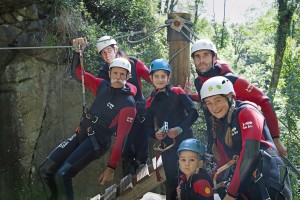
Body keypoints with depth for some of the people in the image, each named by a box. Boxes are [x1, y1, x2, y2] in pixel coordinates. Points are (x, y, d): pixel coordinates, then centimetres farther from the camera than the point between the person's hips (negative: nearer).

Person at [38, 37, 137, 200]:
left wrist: (111, 167, -19)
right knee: (45, 170, 2)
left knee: (62, 175, -23)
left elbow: (121, 138, -15)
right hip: (81, 134, 7)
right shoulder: (102, 86, 4)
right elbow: (77, 73, 11)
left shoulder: (128, 104, -13)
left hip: (97, 141, -7)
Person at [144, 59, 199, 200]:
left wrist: (180, 128, -21)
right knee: (171, 180, 8)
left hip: (185, 142, -2)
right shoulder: (150, 102, 7)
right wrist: (155, 134, -14)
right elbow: (148, 126, 8)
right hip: (167, 146, 2)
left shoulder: (177, 92, -1)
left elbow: (193, 112, -10)